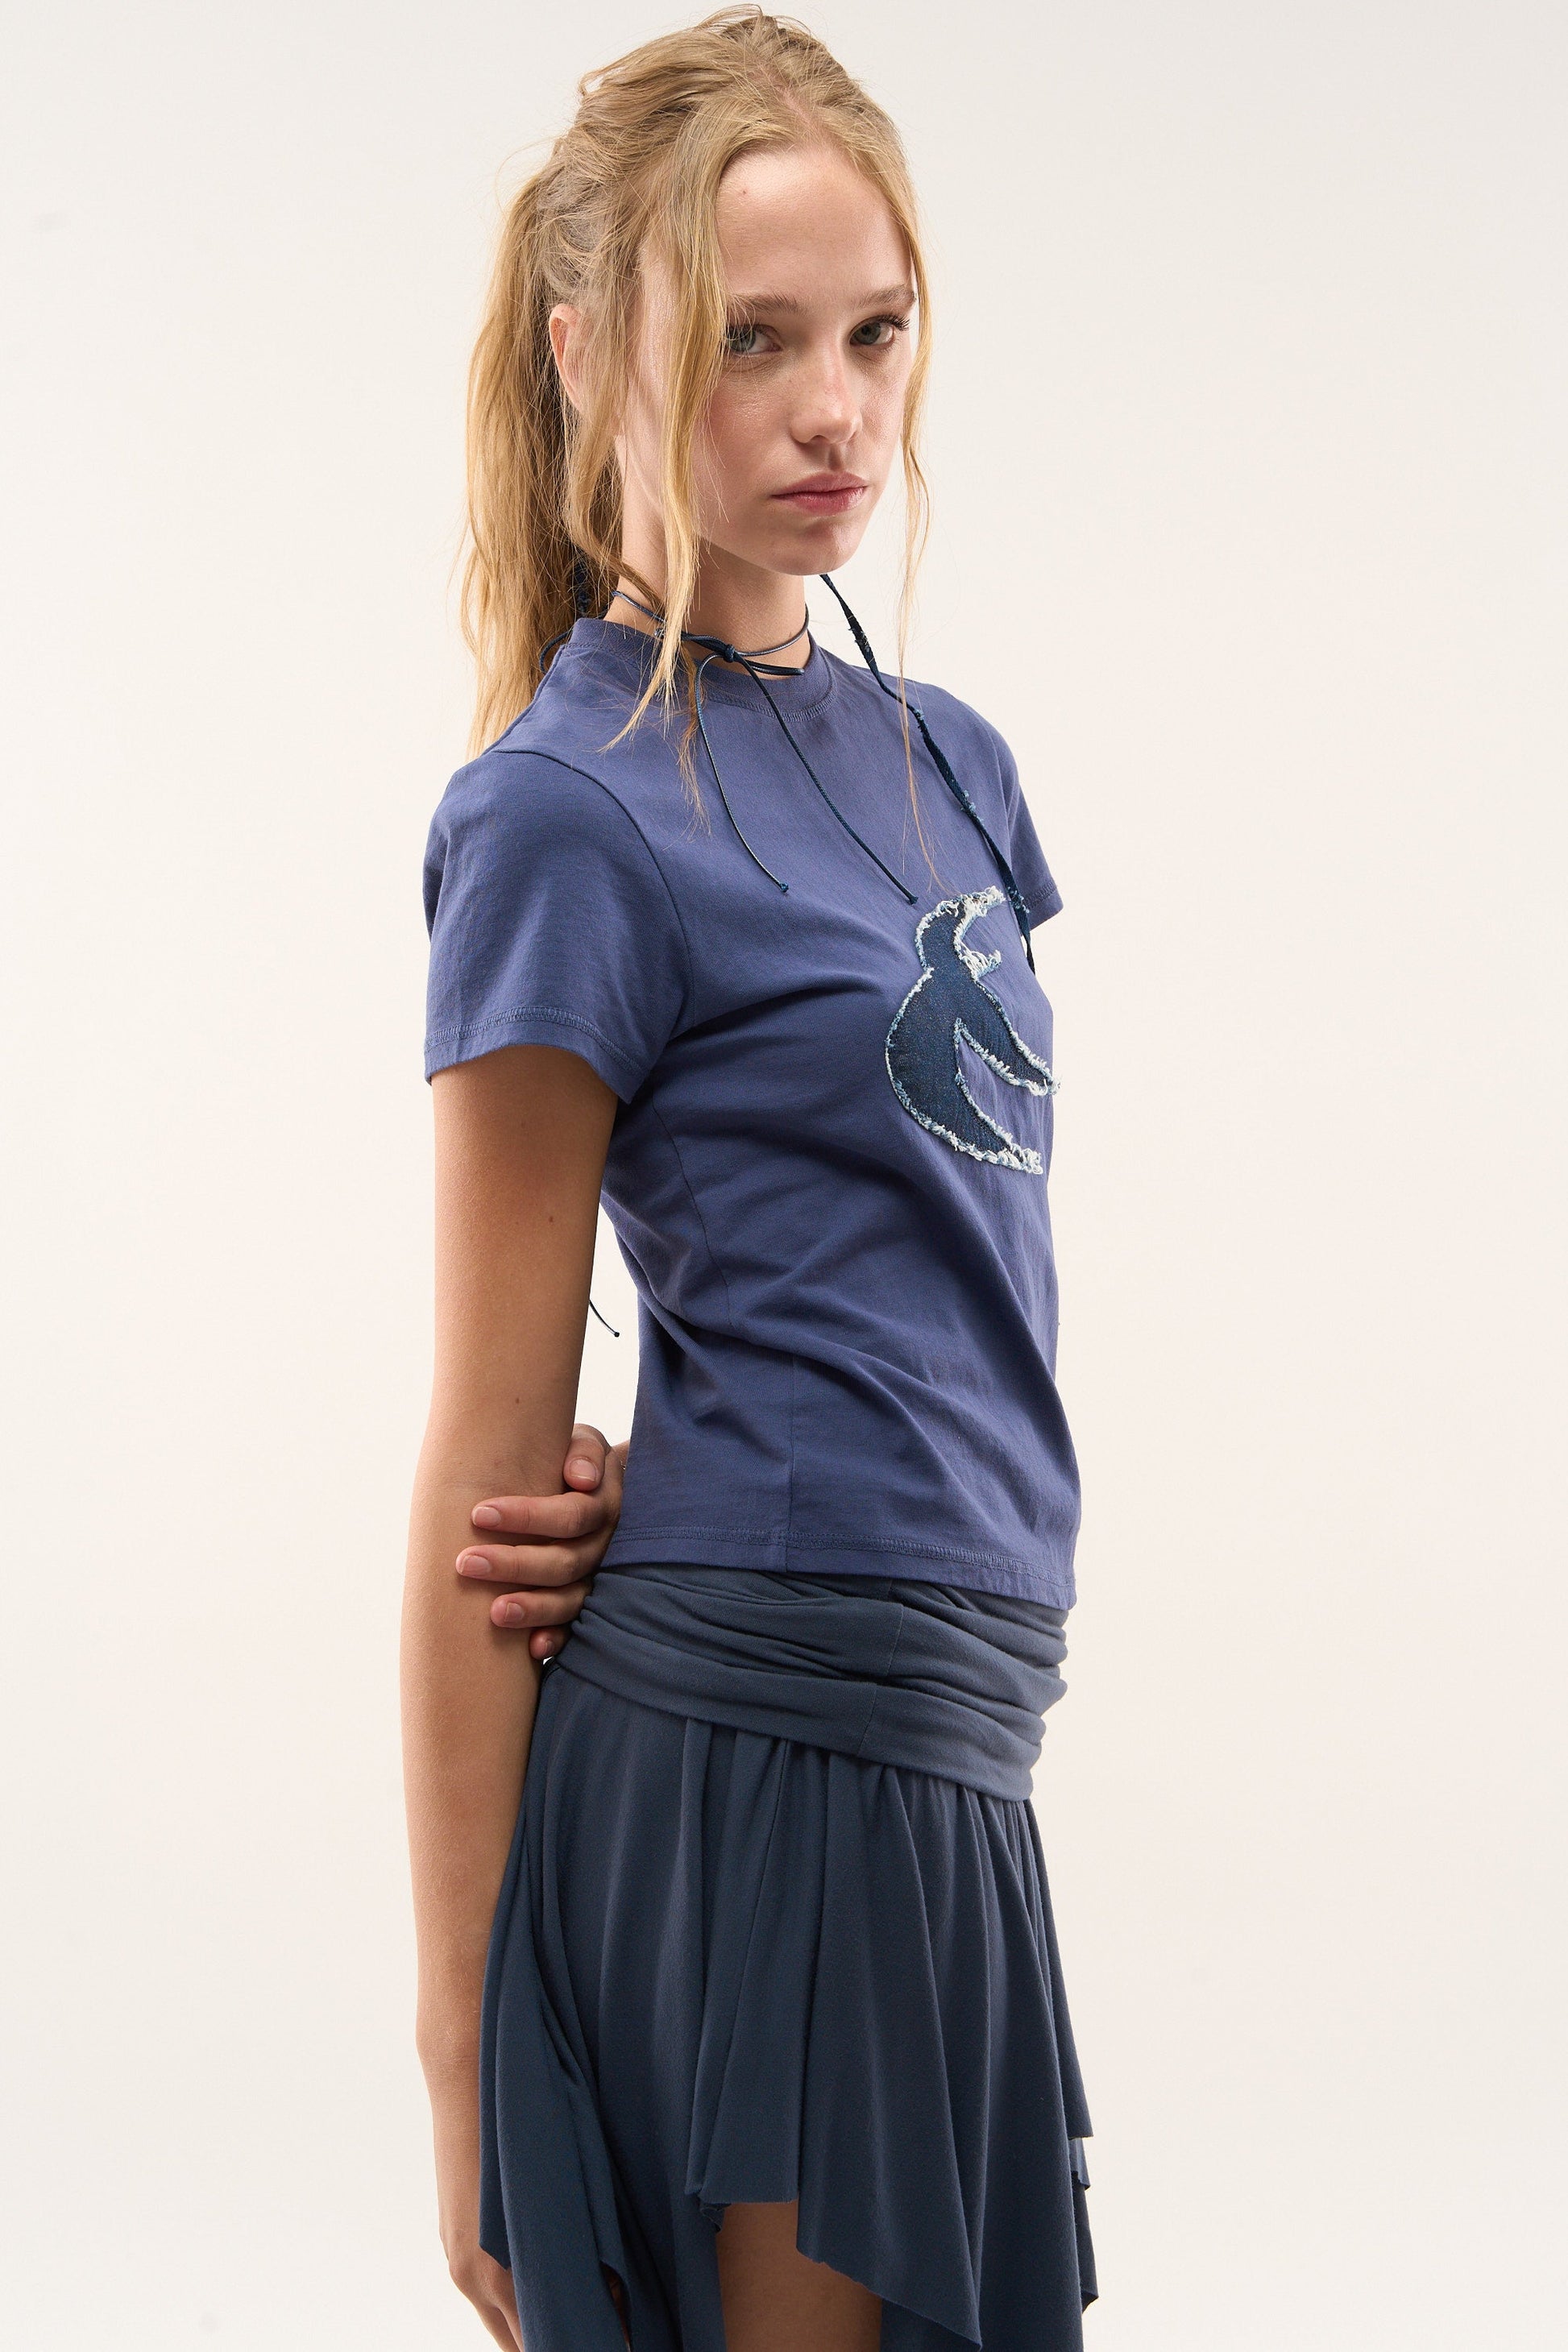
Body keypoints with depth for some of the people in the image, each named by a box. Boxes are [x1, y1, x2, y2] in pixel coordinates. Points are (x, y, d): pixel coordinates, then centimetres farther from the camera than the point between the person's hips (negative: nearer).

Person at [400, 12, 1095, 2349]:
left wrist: (677, 1490, -3)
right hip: (759, 1740, -7)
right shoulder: (568, 812, -8)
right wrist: (468, 2056, -9)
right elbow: (486, 1456, -8)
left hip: (928, 1752, 7)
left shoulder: (941, 757, 13)